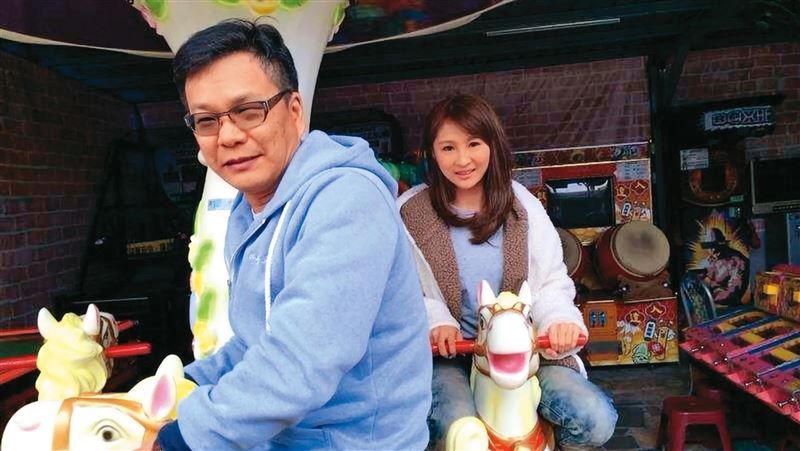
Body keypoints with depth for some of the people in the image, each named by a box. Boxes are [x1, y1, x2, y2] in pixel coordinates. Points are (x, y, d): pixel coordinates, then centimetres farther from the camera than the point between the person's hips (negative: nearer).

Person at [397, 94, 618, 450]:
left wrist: (559, 319, -18)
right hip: (447, 354, -2)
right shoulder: (410, 212, -4)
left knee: (596, 421, -14)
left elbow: (551, 281, 3)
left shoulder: (521, 205, 2)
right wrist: (435, 322, -22)